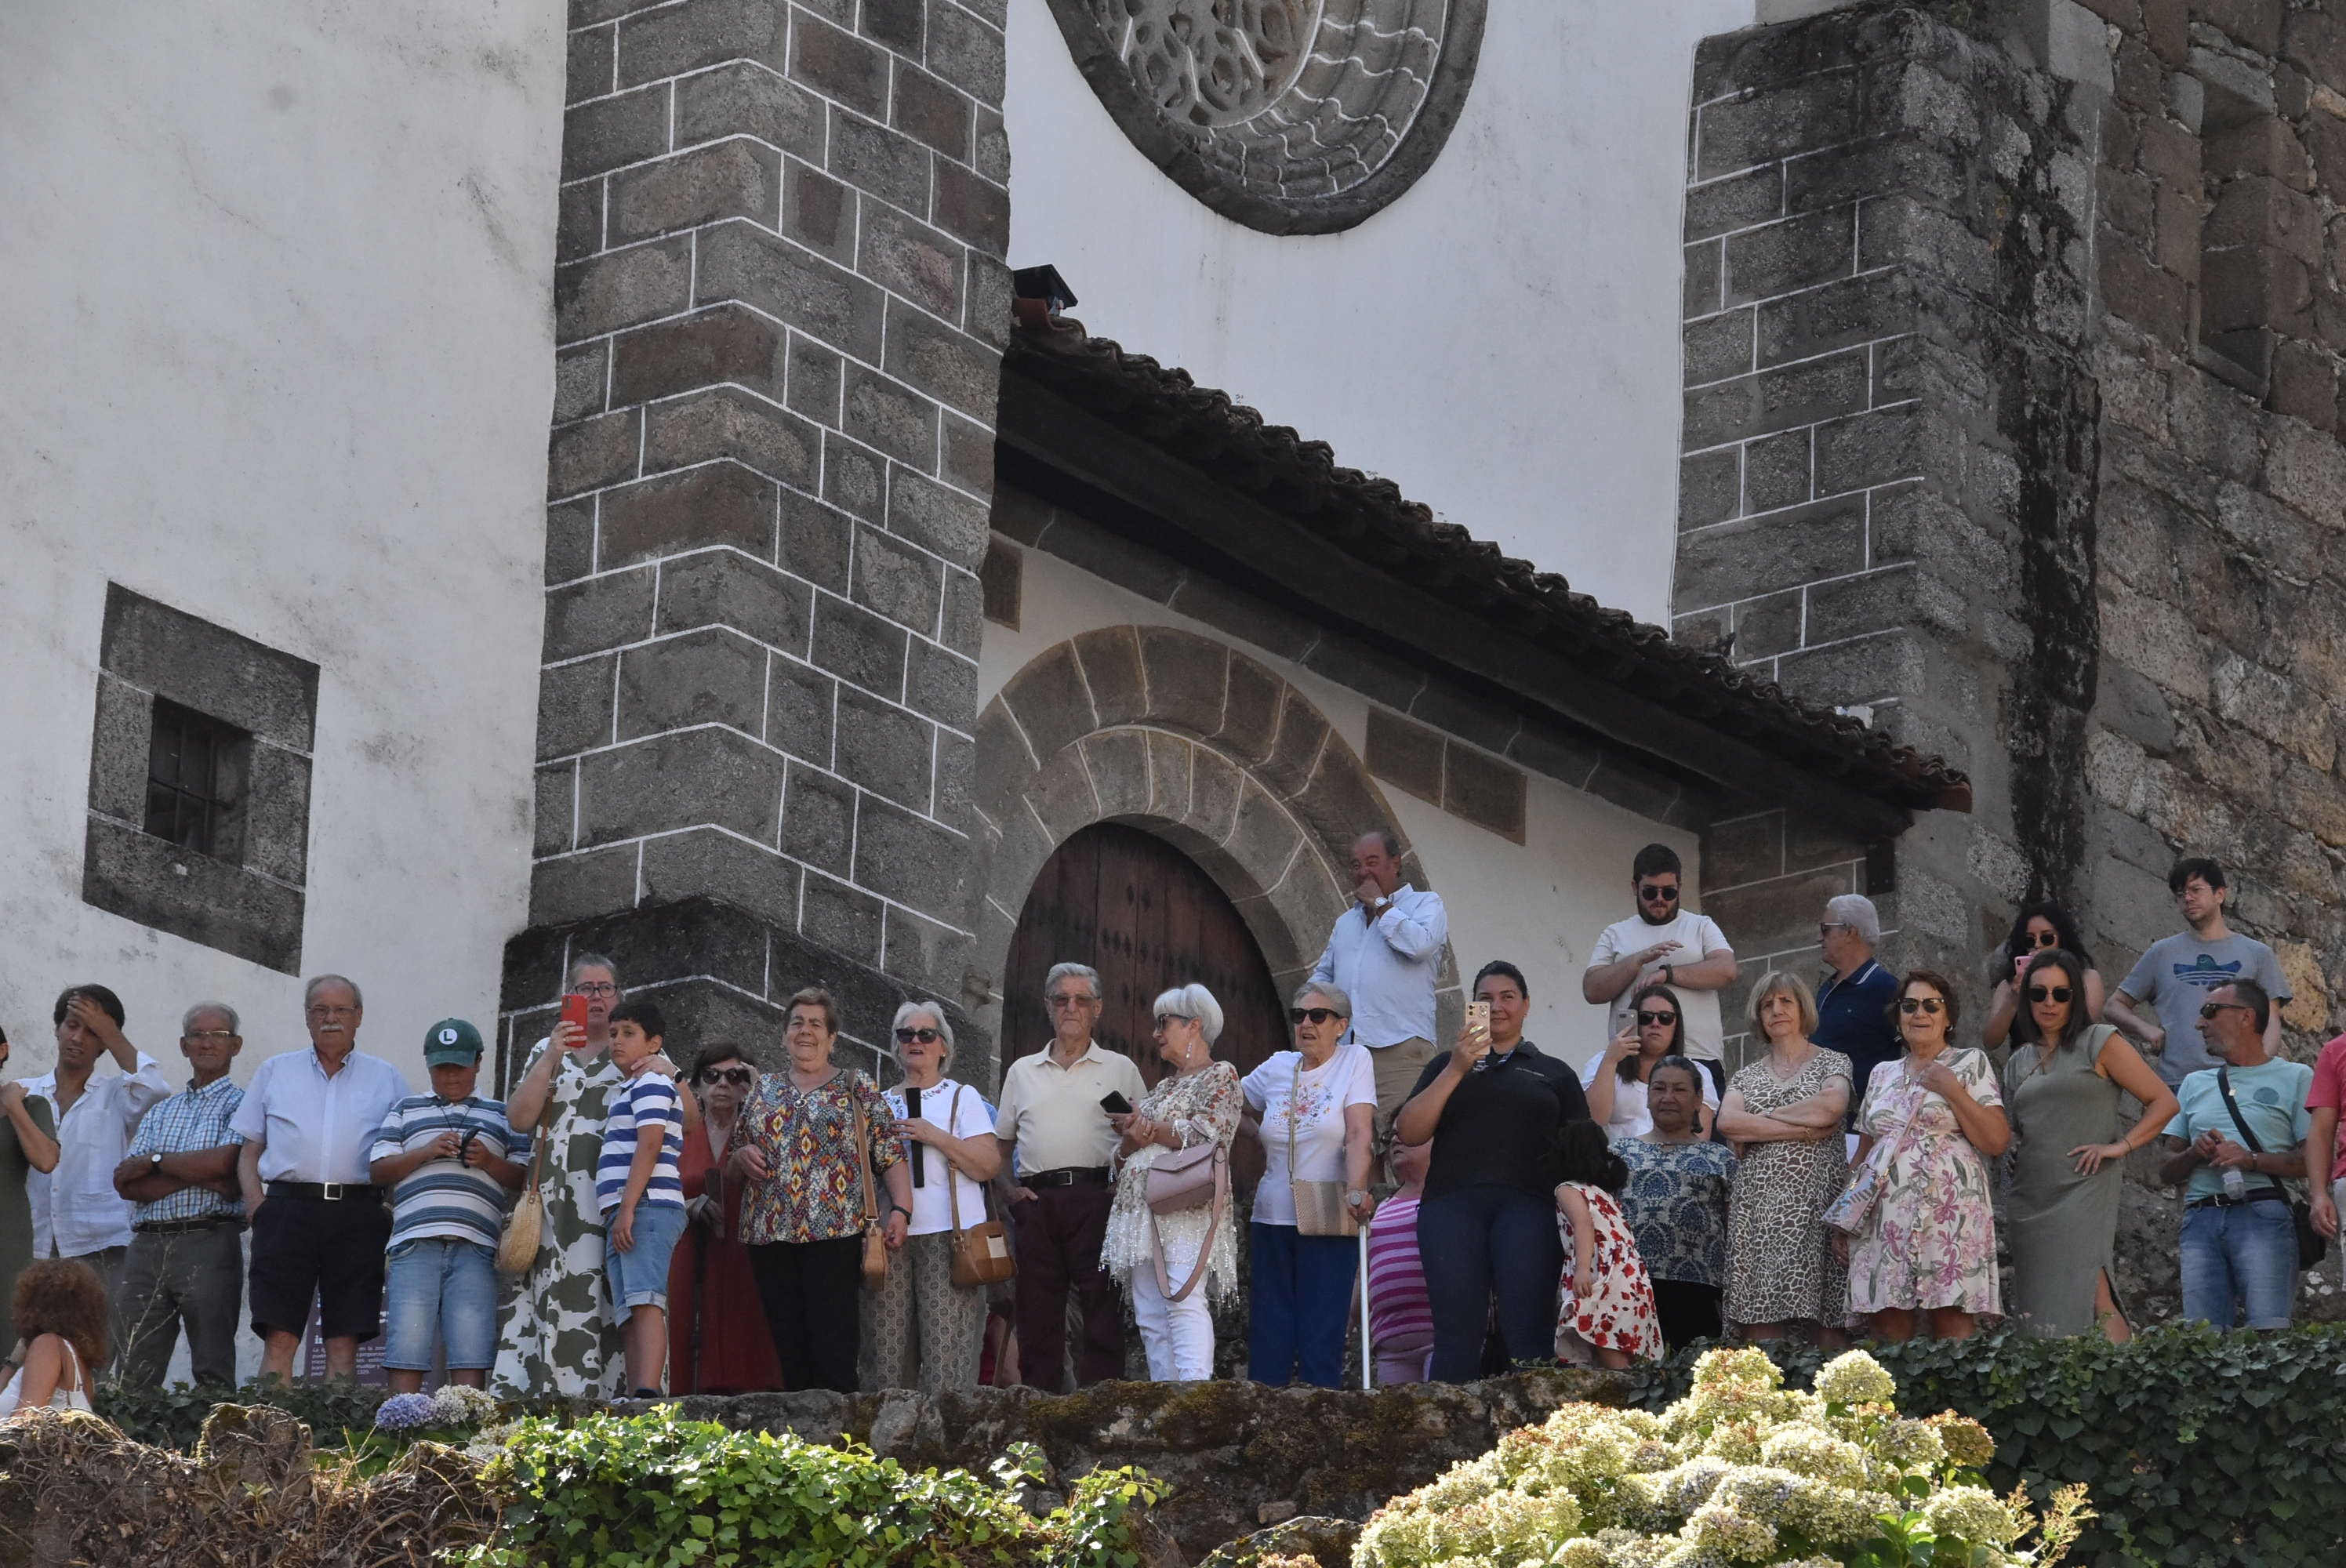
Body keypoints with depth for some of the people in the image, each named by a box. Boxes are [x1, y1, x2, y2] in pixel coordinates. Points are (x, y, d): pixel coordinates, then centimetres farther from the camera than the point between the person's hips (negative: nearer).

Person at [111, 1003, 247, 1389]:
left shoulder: (239, 1104, 6)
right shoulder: (161, 1112, 22)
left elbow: (223, 1162, -13)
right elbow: (125, 1183, 8)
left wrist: (153, 1162, 1)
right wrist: (194, 1176, -6)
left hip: (208, 1243, -5)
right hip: (147, 1245, 5)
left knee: (212, 1371, -8)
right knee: (134, 1373, 0)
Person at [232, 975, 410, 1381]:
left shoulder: (387, 1079, 16)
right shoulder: (275, 1072, 19)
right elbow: (249, 1148, 18)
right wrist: (254, 1202, 0)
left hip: (357, 1214, 0)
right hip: (288, 1207, 0)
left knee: (344, 1341, -4)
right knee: (279, 1338, -10)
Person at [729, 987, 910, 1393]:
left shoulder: (856, 1088, 10)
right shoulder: (764, 1091, 20)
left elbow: (892, 1157, 2)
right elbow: (730, 1170, 24)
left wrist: (901, 1210, -11)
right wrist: (743, 1158, 1)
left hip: (834, 1233, -4)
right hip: (770, 1234, 4)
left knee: (834, 1345, -12)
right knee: (790, 1353, 1)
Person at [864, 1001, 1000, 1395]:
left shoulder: (963, 1098, 8)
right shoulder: (882, 1104, 20)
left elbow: (989, 1165, -3)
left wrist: (934, 1136, -11)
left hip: (947, 1236, -4)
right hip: (890, 1234, 4)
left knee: (946, 1348, -12)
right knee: (887, 1347, -3)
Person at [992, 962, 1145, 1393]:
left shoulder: (1119, 1069, 13)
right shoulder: (1022, 1071, 20)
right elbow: (1001, 1142, 22)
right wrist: (1008, 1189, 7)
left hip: (1095, 1199, -3)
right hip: (1036, 1203, 3)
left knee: (1102, 1311, -9)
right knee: (1035, 1314, 1)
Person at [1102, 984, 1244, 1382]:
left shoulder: (1220, 1076, 4)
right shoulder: (1163, 1086, 27)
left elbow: (1206, 1133, -13)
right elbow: (1122, 1156, 22)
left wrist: (1147, 1129, -2)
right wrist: (1133, 1137, -2)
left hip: (1187, 1208, -8)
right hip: (1141, 1208, 8)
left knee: (1183, 1301, -22)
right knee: (1150, 1316, -1)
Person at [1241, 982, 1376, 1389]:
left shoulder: (1355, 1060, -1)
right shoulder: (1277, 1067, 11)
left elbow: (1359, 1135, -12)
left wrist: (1355, 1191, -25)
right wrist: (1266, 1139, 11)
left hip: (1329, 1223, -4)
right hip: (1272, 1219, 4)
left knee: (1322, 1341, -7)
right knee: (1268, 1343, 2)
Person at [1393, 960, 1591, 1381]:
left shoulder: (1554, 1073, 21)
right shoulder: (1448, 1066, 22)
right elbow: (1408, 1133, 8)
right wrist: (1456, 1070, 0)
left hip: (1528, 1204, -1)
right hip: (1454, 1203, 1)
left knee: (1528, 1329, -12)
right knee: (1457, 1330, -8)